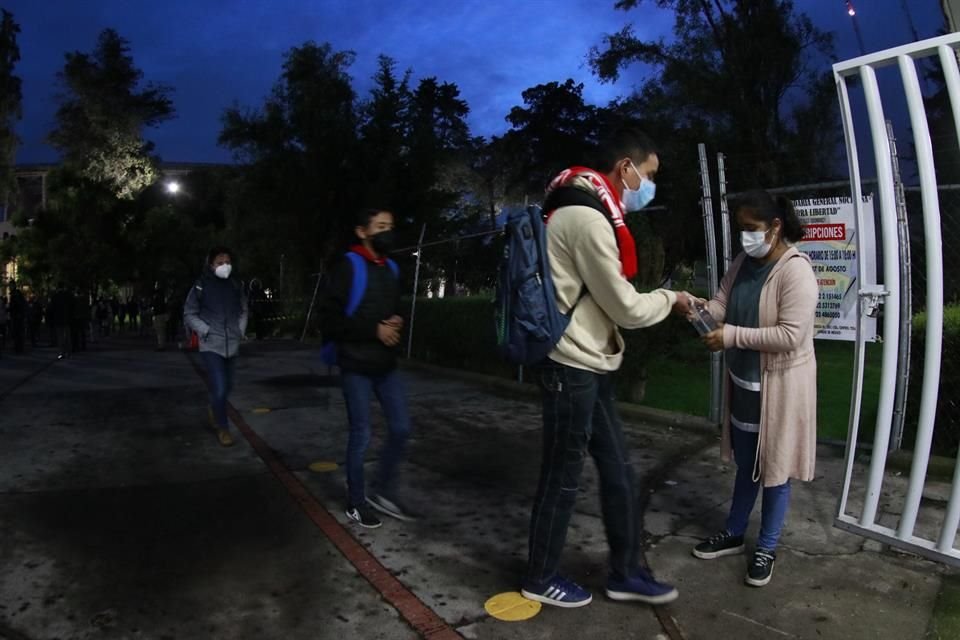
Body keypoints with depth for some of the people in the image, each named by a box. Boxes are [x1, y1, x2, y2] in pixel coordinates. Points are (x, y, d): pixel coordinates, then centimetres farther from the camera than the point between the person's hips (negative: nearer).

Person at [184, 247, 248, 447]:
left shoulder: (235, 285, 2)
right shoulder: (201, 286, -7)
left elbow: (243, 311, 16)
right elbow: (189, 314, 1)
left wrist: (240, 330, 3)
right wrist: (206, 330, -10)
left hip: (232, 345, 4)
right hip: (211, 345, -4)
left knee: (228, 386, 17)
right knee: (220, 389, -11)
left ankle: (214, 409, 48)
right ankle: (223, 428, 8)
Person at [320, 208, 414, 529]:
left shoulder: (391, 268, 11)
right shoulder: (348, 267, -10)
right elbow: (329, 320, -15)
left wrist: (396, 322, 0)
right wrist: (374, 330, -18)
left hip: (387, 365, 7)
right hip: (357, 367, -6)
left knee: (401, 428, 6)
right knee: (361, 436, 2)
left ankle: (384, 492, 24)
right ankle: (356, 504, 20)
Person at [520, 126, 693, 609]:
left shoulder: (582, 212, 15)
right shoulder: (587, 217, -19)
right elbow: (625, 307, -16)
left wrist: (660, 301, 9)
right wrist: (670, 300, 1)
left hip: (588, 365, 10)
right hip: (572, 367, -10)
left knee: (617, 471, 16)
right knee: (563, 477, 5)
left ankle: (625, 573, 30)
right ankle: (540, 580, 24)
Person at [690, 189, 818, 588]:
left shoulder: (796, 270, -20)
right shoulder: (743, 263, 4)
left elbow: (790, 335, -27)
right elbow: (722, 305, 2)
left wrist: (731, 336, -26)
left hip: (779, 385, -7)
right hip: (744, 382, 7)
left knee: (774, 469, 8)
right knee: (746, 464, 20)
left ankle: (766, 548, 26)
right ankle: (734, 534, 35)